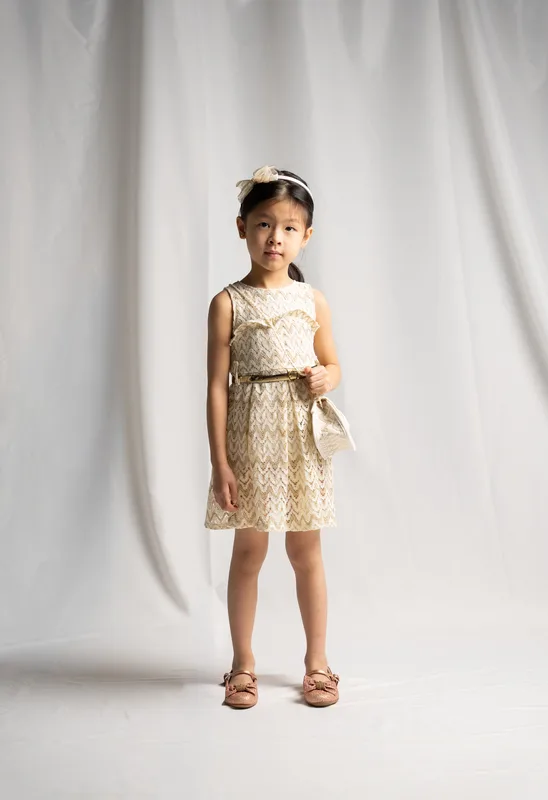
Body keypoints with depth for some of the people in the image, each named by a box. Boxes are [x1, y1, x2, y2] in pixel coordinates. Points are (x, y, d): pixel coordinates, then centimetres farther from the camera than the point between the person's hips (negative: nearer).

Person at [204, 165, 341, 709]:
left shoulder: (312, 301, 5)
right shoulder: (228, 302, -3)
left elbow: (332, 363, 17)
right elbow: (217, 385, -6)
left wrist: (326, 378, -9)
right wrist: (219, 461, -10)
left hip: (301, 437, 2)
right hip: (250, 436, -2)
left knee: (305, 551, 10)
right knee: (248, 551, 7)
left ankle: (316, 661, 26)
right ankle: (243, 664, 25)